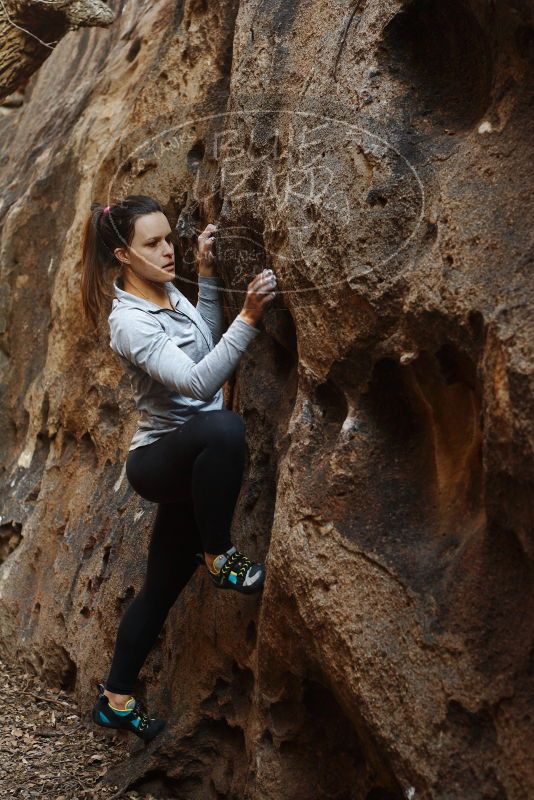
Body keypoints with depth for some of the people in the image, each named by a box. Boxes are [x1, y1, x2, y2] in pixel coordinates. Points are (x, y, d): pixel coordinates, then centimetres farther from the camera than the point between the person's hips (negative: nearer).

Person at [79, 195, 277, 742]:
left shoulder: (172, 296, 6)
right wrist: (249, 318, -38)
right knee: (222, 428, -41)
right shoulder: (128, 321, -19)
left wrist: (208, 276, 12)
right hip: (156, 460, -8)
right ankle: (219, 557, -20)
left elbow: (207, 345, 24)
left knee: (162, 587, 14)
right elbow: (197, 381, -30)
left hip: (191, 461, 8)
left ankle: (116, 699, 31)